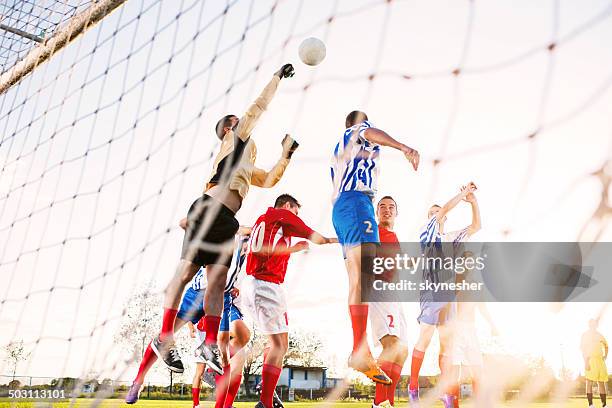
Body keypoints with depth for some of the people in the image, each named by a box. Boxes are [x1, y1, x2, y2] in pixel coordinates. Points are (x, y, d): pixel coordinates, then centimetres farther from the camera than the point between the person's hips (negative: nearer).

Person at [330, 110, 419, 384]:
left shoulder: (338, 149, 34)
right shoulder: (359, 129, 14)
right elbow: (371, 133, -12)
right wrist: (403, 147, -30)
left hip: (338, 207, 9)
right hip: (356, 200, -9)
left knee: (356, 281, 3)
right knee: (363, 274, -24)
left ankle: (358, 351, -2)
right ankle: (361, 350, -38)